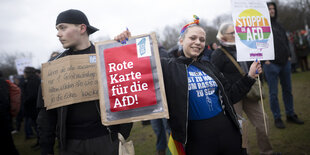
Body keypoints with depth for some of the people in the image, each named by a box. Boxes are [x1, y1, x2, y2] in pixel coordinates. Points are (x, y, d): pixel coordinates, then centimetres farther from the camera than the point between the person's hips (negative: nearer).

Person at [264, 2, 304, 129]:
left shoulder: (278, 25, 18)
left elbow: (285, 41, 23)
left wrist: (288, 55, 13)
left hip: (285, 62, 6)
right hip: (271, 64, -6)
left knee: (287, 90, 12)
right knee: (273, 93, -1)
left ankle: (290, 115, 23)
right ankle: (277, 118, 9)